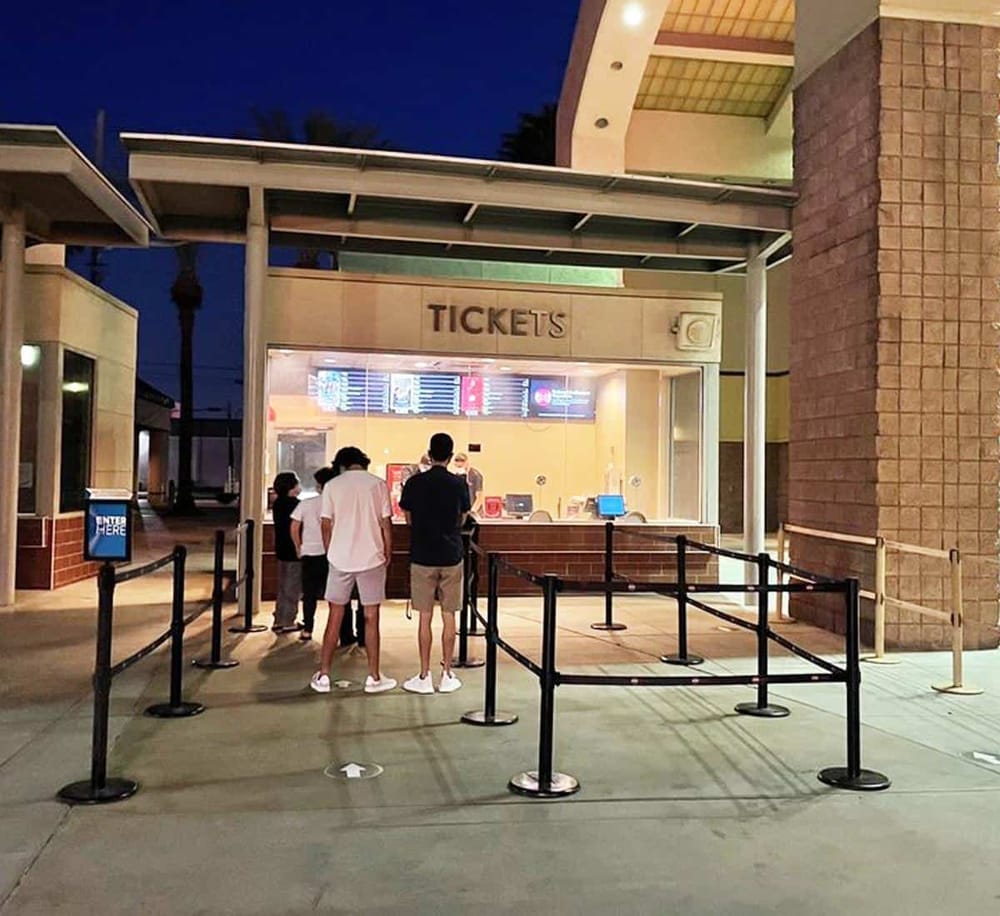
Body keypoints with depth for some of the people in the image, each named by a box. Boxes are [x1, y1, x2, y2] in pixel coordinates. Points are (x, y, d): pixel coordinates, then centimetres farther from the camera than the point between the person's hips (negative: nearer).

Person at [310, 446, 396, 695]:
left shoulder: (332, 486, 1)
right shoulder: (378, 485, -1)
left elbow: (326, 526, 1)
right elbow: (386, 524, -2)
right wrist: (388, 555, 9)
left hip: (340, 559, 1)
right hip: (372, 559, -1)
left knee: (335, 617, 9)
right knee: (371, 618, 5)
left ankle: (323, 676, 13)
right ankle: (374, 677, 11)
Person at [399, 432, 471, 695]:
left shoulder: (414, 483, -4)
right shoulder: (459, 484, -3)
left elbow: (409, 520, 7)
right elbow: (462, 520, 9)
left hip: (422, 557, 0)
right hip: (451, 557, 1)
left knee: (425, 617, 4)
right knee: (448, 617, 7)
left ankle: (424, 677, 9)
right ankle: (447, 675, 12)